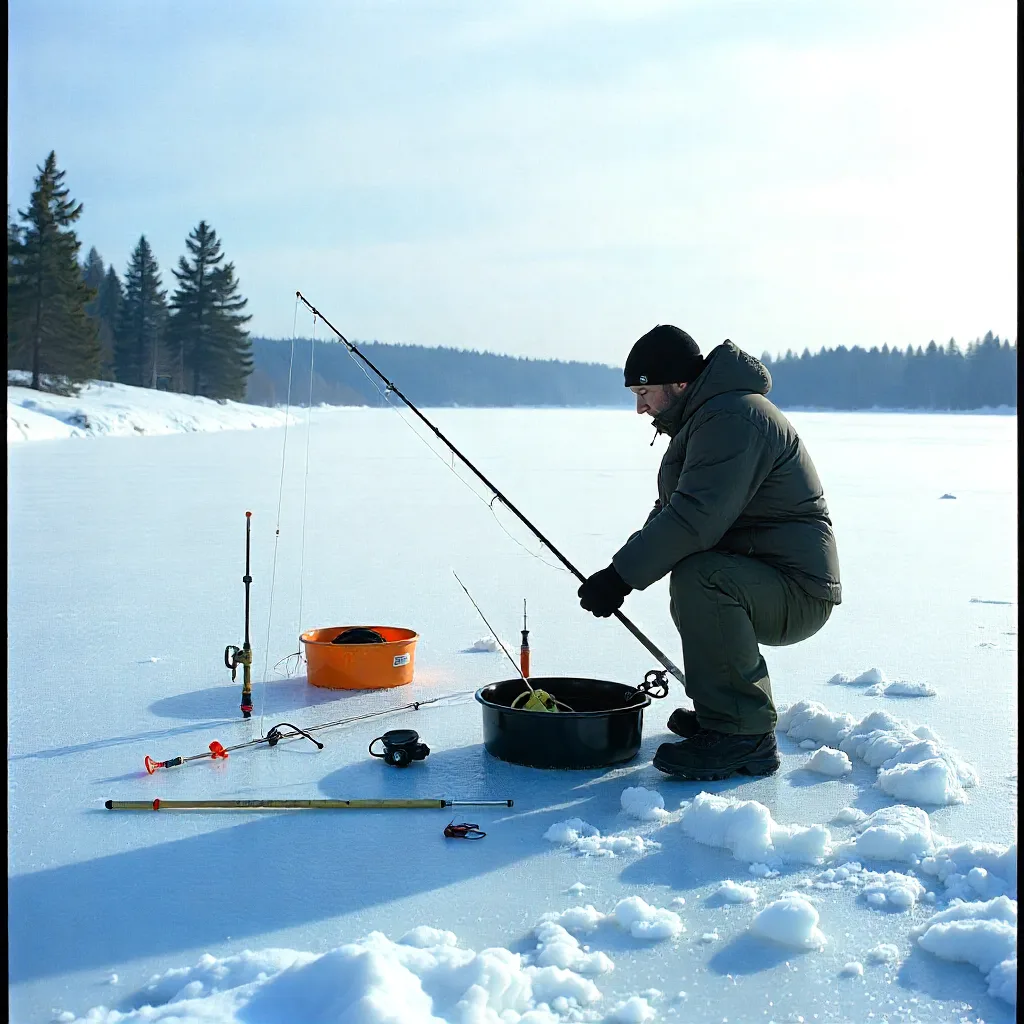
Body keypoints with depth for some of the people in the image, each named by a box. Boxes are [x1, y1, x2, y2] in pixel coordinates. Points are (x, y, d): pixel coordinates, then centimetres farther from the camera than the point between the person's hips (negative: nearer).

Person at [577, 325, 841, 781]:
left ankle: (744, 736, -25)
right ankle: (733, 709, 33)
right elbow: (669, 512, 17)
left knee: (698, 578, -35)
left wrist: (622, 576, -26)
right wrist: (620, 570, 3)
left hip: (797, 591, -11)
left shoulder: (733, 418, -20)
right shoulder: (704, 416, 16)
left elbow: (696, 518, -31)